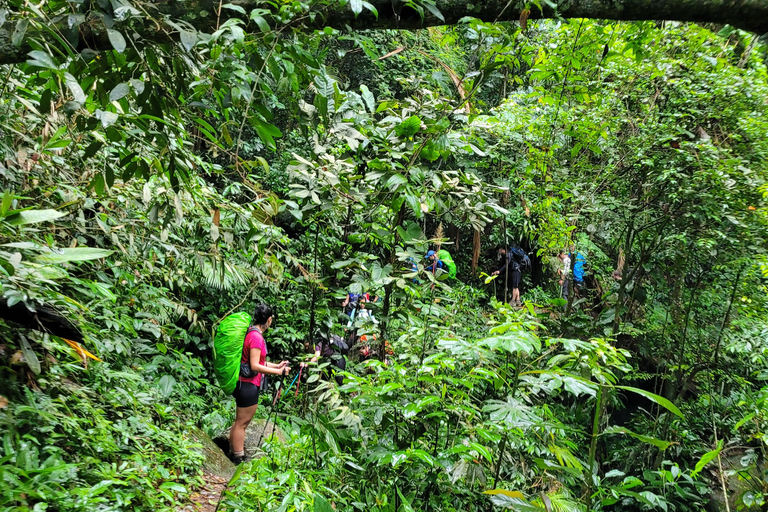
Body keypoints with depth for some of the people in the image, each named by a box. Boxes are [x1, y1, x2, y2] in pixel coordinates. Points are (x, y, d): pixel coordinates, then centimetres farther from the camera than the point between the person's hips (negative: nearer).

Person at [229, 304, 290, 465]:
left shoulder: (251, 333, 10)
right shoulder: (256, 337, -19)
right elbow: (255, 366, -23)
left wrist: (276, 365, 18)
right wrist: (278, 372, -17)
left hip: (245, 384, 10)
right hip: (248, 385, -10)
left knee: (240, 422, 18)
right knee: (242, 423, -1)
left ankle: (235, 455, 27)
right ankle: (239, 459, 6)